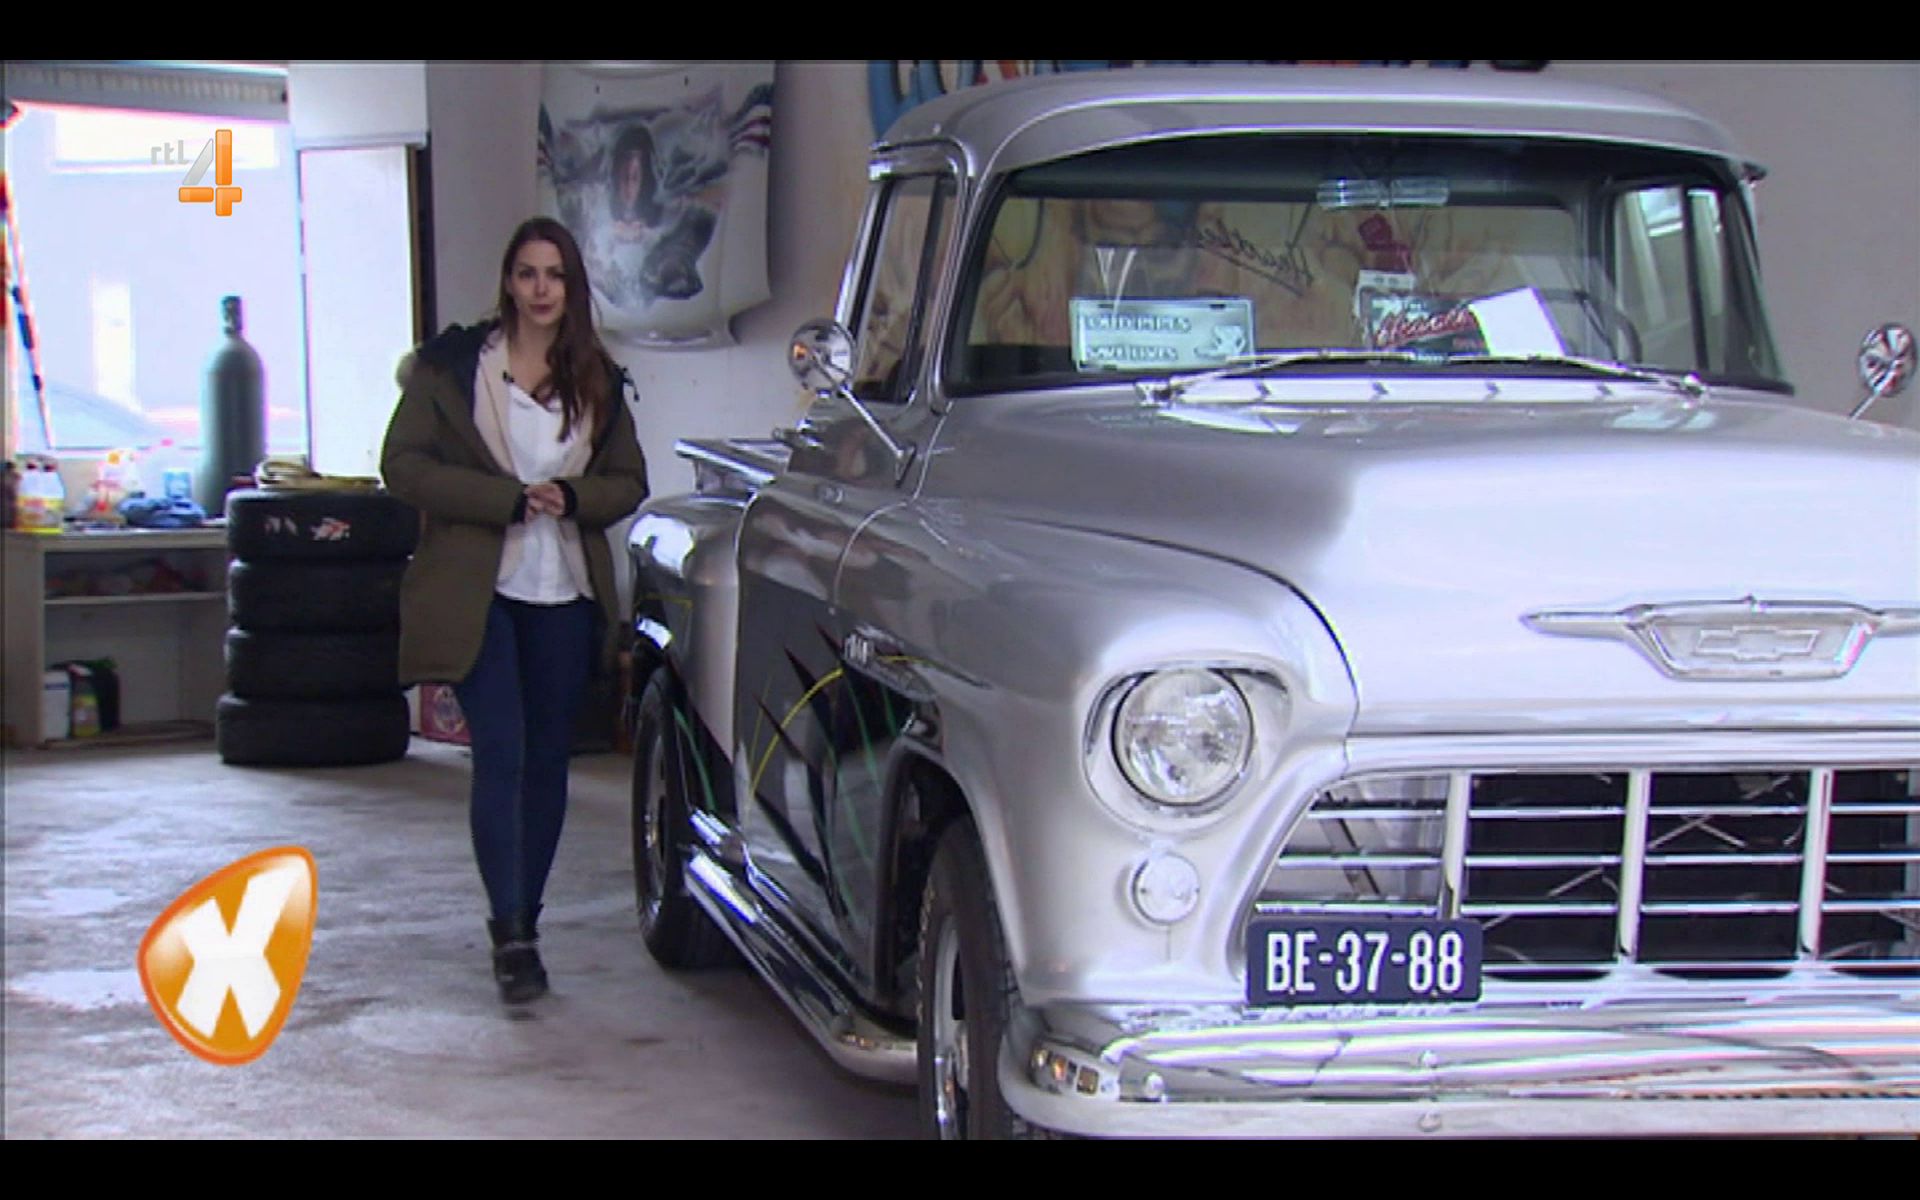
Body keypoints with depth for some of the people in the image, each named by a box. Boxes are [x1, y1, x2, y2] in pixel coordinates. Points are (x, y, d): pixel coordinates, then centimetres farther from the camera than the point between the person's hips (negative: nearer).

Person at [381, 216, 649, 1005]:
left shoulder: (598, 383, 11)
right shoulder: (452, 365, 0)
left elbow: (630, 483, 12)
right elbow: (403, 465, -6)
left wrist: (571, 496, -10)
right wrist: (509, 498, -15)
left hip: (566, 596, 4)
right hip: (478, 591, -4)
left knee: (548, 760, 7)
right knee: (501, 755, -13)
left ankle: (523, 921, 18)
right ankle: (511, 936, -13)